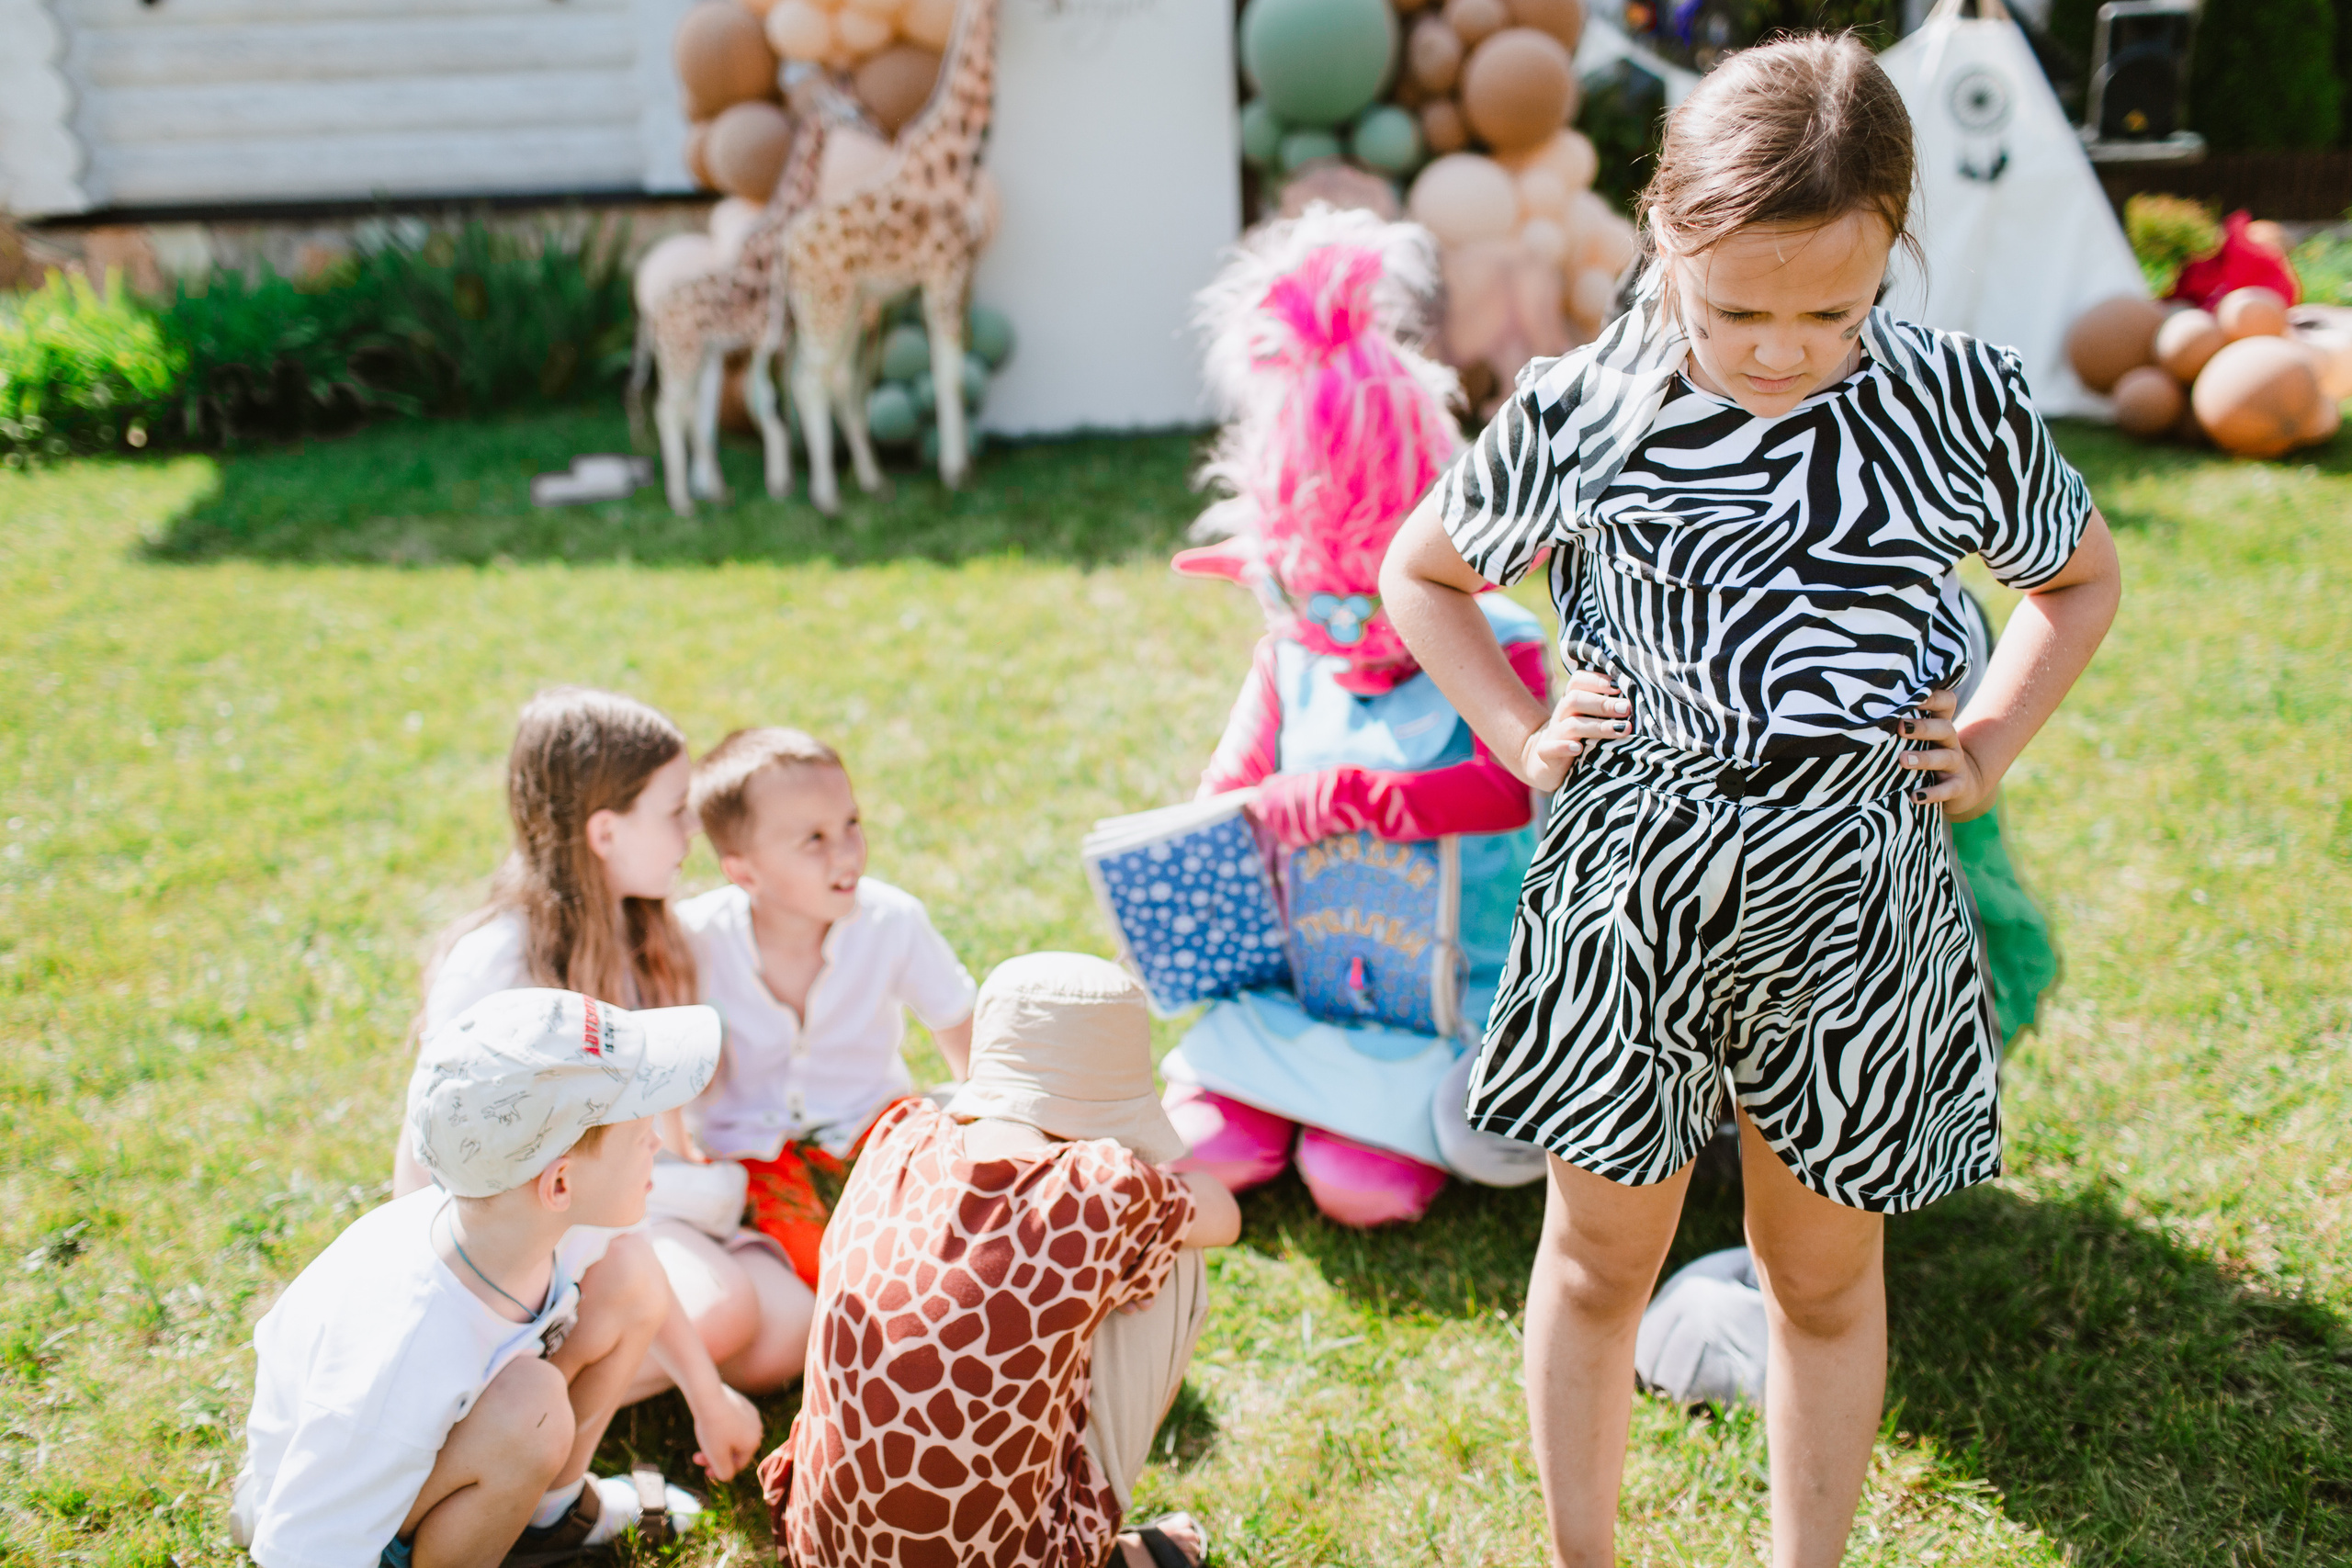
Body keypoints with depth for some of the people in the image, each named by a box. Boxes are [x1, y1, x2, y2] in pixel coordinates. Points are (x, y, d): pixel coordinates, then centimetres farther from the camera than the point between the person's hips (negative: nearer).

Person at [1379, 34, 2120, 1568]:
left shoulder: (1964, 405, -8)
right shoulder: (1576, 417, -9)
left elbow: (2083, 580, 12)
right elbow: (1422, 573, 9)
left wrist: (1988, 745, -1)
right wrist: (1520, 731, -2)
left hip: (1851, 910, 1)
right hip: (1631, 896, 0)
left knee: (1826, 1278, 16)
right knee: (1601, 1258, 14)